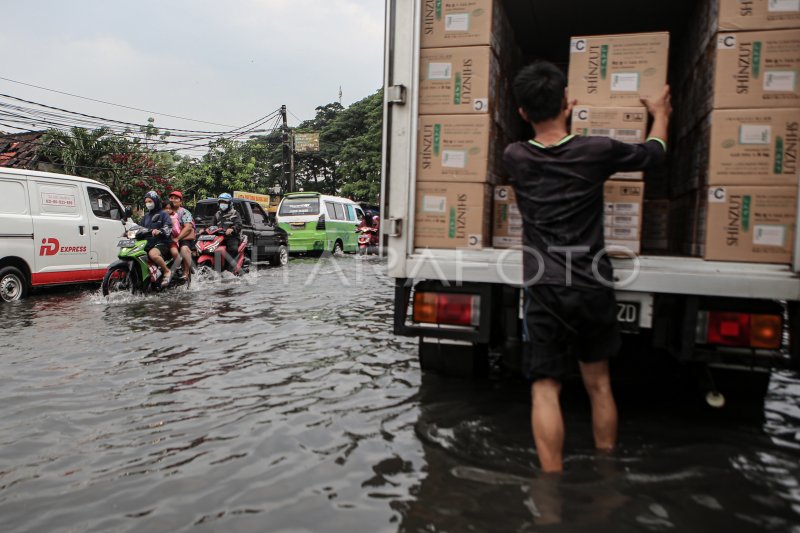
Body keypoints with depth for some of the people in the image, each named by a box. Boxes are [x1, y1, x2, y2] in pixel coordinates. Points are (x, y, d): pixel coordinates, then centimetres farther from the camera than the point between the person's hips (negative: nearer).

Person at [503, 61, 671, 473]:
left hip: (545, 292, -1)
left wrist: (552, 118, 39)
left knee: (545, 389, 2)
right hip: (593, 288, 2)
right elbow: (654, 153, 16)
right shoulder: (596, 151, -4)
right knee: (599, 384, 17)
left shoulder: (514, 157, -2)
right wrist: (660, 114, 34)